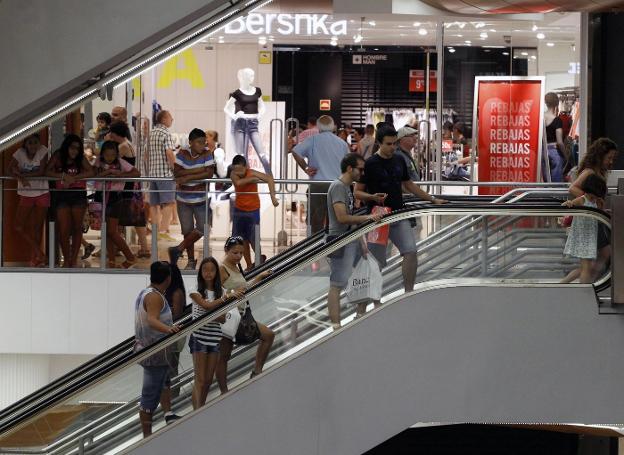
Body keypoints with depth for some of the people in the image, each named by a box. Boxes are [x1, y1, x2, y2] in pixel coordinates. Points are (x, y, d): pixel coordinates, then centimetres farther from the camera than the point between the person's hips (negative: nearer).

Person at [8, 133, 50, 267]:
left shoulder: (43, 152, -9)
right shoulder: (20, 153, -6)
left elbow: (41, 172, -16)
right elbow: (10, 170, -14)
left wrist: (21, 173, -18)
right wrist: (21, 178, -31)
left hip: (42, 194, -2)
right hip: (26, 195, 2)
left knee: (37, 227, 2)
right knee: (19, 227, -5)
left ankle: (34, 258, 15)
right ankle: (39, 255, 3)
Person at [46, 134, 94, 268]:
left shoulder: (81, 159, 3)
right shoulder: (58, 156, 2)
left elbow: (91, 172, -9)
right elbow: (47, 172, -6)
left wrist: (74, 177, -19)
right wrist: (63, 175, -19)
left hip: (78, 193, 1)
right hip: (62, 195, -1)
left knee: (77, 228, 3)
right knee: (63, 230, -3)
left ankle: (74, 260, 11)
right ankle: (66, 260, 11)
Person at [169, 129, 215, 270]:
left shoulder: (206, 154, -8)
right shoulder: (182, 154, -5)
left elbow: (209, 173, -20)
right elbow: (176, 173, -15)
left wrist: (188, 177, -22)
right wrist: (197, 170, -21)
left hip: (201, 200, -1)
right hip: (183, 199, 1)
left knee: (202, 228, -7)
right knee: (187, 230, 8)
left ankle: (178, 249, 11)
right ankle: (191, 260, 22)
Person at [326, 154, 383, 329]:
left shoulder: (348, 187, 17)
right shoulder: (338, 186, -13)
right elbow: (342, 217, -22)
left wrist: (361, 242, 15)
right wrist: (367, 218, -15)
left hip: (352, 242, 10)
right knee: (337, 285, -9)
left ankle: (361, 317, 26)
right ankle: (336, 326, -10)